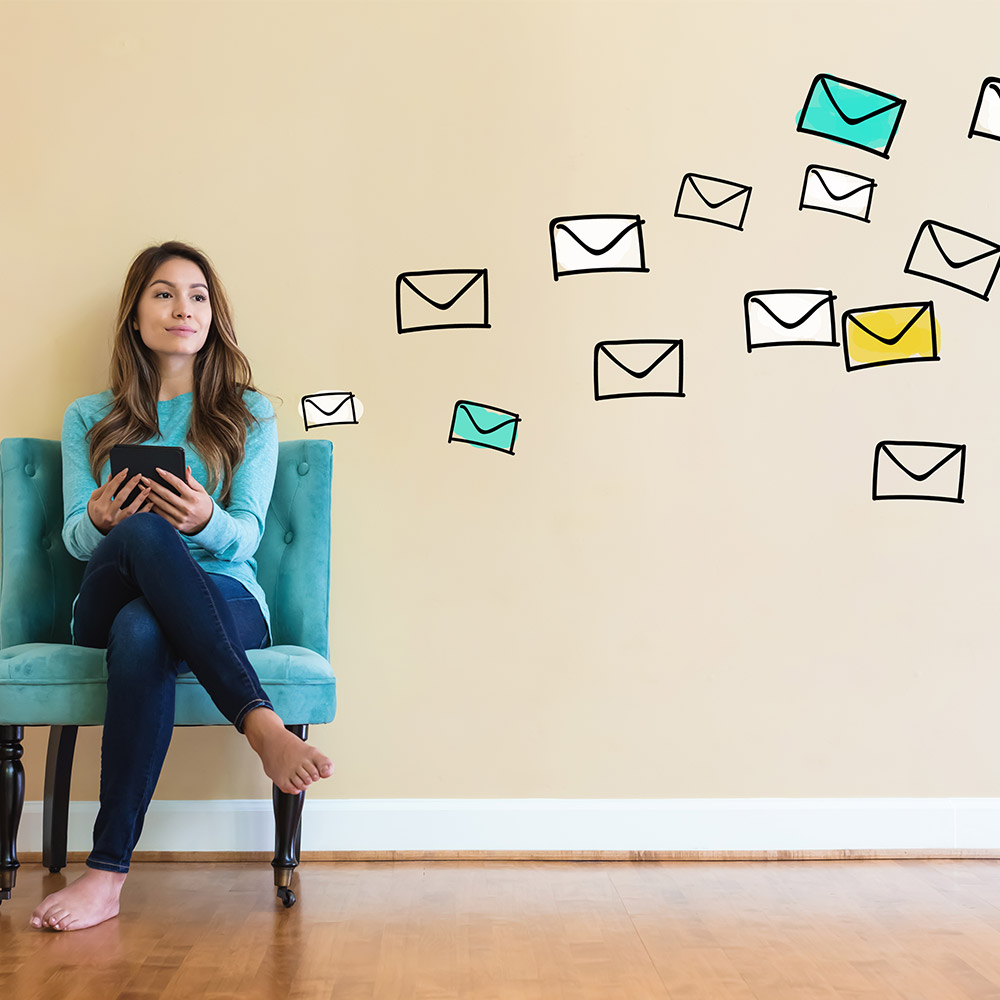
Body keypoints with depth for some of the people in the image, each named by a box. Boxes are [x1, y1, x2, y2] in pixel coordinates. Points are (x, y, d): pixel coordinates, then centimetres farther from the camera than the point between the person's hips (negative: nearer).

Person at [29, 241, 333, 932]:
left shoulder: (249, 414, 13)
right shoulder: (89, 419, 18)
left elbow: (247, 534, 1)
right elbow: (74, 538, 8)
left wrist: (207, 521, -25)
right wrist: (102, 521, -19)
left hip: (227, 601, -1)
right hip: (106, 608, 1)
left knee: (142, 632, -39)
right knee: (142, 532, -37)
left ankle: (109, 872, -36)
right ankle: (261, 724, -43)